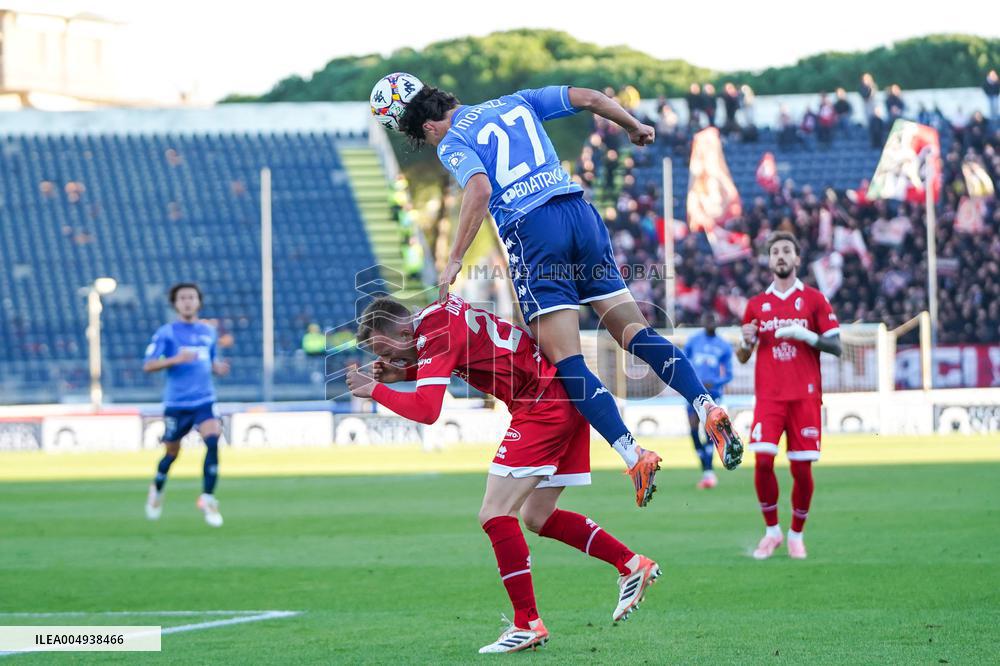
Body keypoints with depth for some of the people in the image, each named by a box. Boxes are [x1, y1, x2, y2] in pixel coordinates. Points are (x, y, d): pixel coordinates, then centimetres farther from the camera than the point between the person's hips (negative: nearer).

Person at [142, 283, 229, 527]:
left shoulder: (208, 332, 10)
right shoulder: (166, 332, -4)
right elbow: (148, 366, -9)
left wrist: (218, 367, -1)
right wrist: (175, 359, -24)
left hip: (204, 401, 2)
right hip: (176, 403, -2)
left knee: (213, 441, -22)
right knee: (172, 453, 10)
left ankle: (207, 499, -15)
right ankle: (156, 491, 40)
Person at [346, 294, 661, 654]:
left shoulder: (436, 335, -17)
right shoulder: (438, 313, 10)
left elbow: (426, 411, -27)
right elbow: (450, 366, 26)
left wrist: (375, 389, -14)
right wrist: (401, 373, 8)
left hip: (545, 403, -10)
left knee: (495, 514, -10)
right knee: (537, 517, 18)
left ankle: (528, 624, -9)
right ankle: (633, 565, 21)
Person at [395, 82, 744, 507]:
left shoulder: (452, 143, 7)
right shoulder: (516, 102, 24)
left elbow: (480, 189, -13)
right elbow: (589, 98, 19)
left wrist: (455, 260, -12)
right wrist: (634, 126, 35)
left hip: (531, 231, -6)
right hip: (581, 215, 6)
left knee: (565, 359, -7)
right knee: (634, 330, 6)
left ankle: (633, 454, -22)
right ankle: (706, 405, -15)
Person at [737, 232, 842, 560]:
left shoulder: (814, 299, 6)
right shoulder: (756, 304, 13)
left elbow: (836, 347, 1)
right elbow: (742, 357, 18)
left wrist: (806, 335, -15)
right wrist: (746, 341, -5)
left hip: (804, 395, -1)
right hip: (768, 395, 1)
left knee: (802, 468, -4)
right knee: (763, 460, -14)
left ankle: (796, 534, 14)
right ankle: (772, 531, 3)